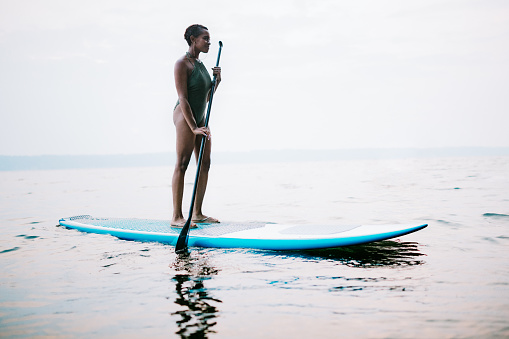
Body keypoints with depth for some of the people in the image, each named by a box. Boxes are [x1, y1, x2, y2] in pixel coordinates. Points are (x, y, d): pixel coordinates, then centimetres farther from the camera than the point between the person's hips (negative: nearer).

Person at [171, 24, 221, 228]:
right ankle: (177, 217, -12)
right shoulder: (182, 64, -10)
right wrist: (193, 127, -23)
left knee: (205, 163, 7)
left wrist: (217, 81, 4)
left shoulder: (200, 65, 16)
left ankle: (198, 213, 13)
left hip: (200, 117, 9)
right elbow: (183, 99, -17)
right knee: (182, 164, -12)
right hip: (184, 116, -9)